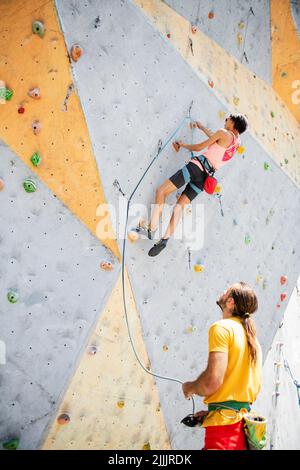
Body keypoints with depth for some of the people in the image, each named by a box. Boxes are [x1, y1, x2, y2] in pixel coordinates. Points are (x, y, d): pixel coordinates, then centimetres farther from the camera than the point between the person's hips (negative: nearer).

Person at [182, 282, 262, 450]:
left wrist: (190, 388, -2)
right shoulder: (252, 336, 14)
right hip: (245, 421, 8)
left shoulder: (222, 327, -11)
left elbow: (213, 380, -23)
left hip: (225, 423, -8)